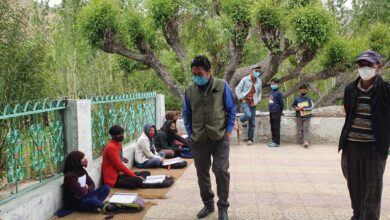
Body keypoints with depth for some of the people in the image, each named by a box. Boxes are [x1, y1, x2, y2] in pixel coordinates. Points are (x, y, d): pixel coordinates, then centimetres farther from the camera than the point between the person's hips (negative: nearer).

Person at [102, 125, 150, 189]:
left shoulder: (118, 144, 13)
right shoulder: (111, 147, -17)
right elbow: (119, 166, -21)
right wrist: (135, 176, -18)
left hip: (119, 174, 11)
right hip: (114, 179, -11)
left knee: (147, 173, 7)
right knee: (138, 181, -33)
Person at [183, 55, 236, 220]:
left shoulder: (222, 86, -5)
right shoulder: (189, 90, 2)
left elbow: (231, 109, 2)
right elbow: (186, 114, 12)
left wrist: (229, 130, -4)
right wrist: (190, 134, 5)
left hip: (220, 138, -3)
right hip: (198, 140, 3)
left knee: (221, 171, -6)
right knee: (202, 174, 11)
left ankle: (223, 207, 12)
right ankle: (208, 204, 29)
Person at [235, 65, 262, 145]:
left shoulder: (259, 81, 6)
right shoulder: (245, 79, -5)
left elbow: (259, 92, 17)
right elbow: (238, 89, -2)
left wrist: (257, 101, 4)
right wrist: (241, 98, -9)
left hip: (253, 103, 4)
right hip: (245, 102, -4)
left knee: (252, 123, 2)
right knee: (248, 115, -30)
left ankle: (250, 139, 11)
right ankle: (242, 119, 6)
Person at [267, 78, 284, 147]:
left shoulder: (278, 93, -12)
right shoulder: (271, 92, 10)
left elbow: (281, 103, -8)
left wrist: (280, 111, 2)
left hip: (276, 113, -8)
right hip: (271, 112, 8)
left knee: (276, 128, -3)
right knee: (272, 127, 14)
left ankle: (276, 142, 2)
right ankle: (273, 140, 24)